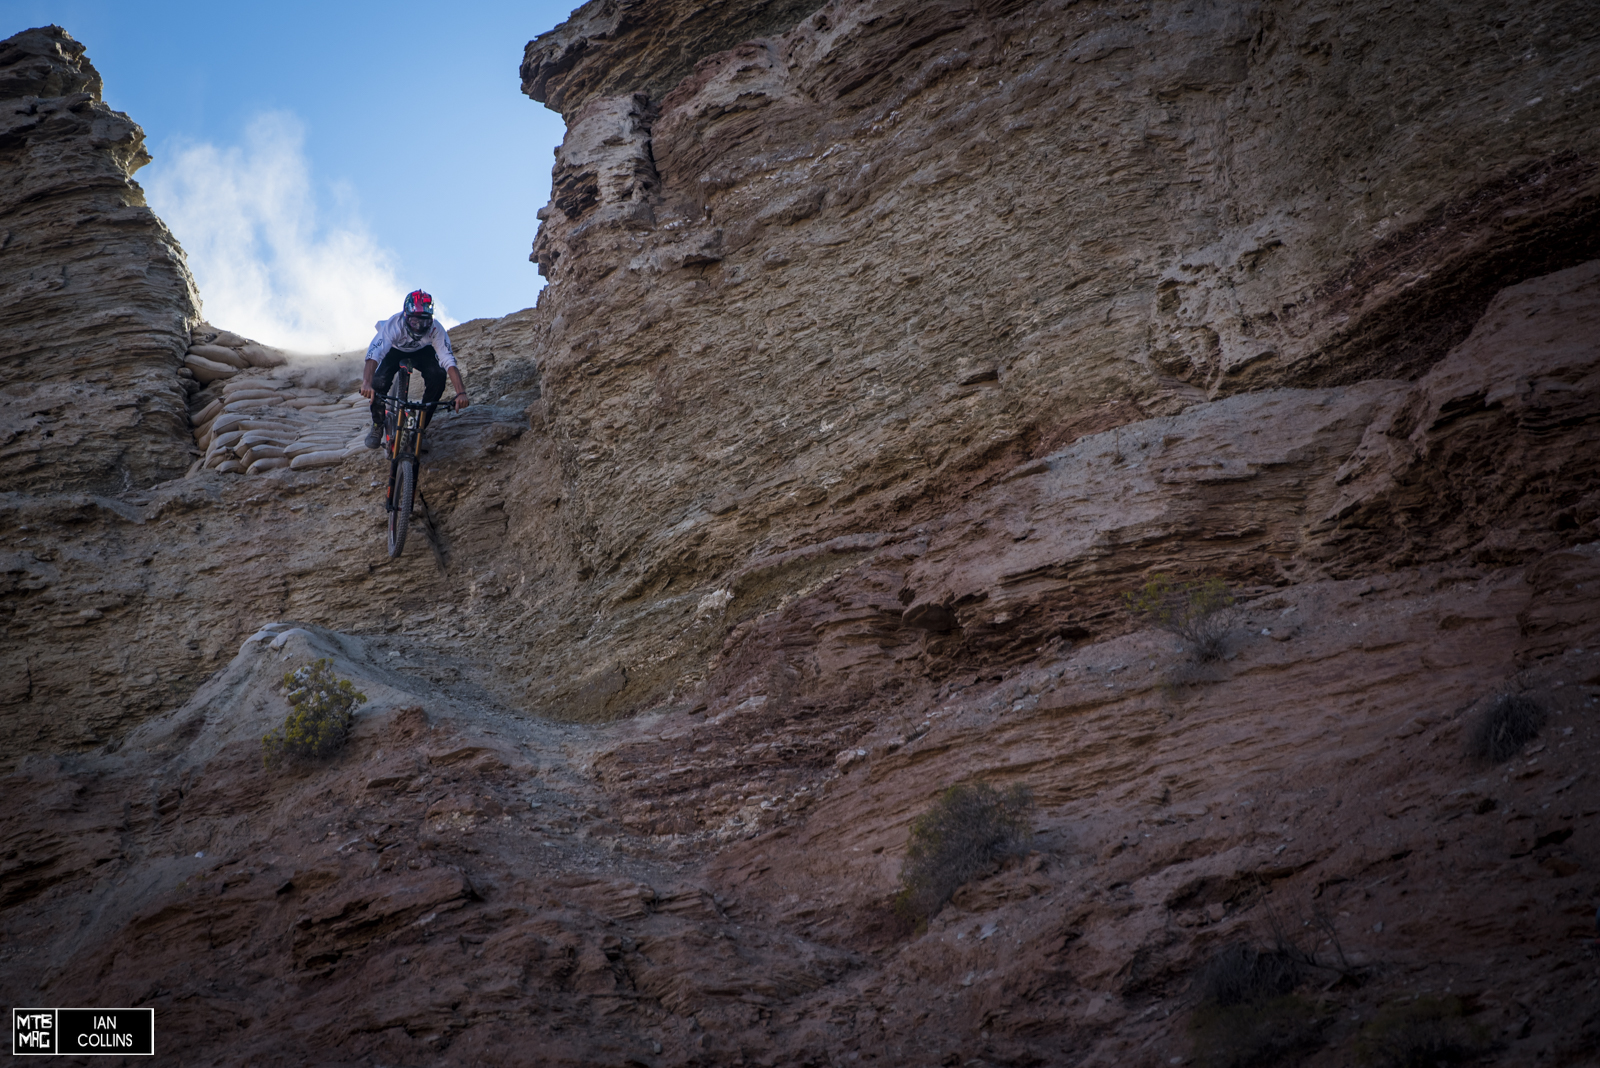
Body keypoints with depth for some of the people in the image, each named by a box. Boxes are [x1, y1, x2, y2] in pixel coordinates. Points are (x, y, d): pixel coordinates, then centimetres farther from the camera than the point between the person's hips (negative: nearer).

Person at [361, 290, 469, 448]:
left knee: (438, 375, -28)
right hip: (395, 350, -1)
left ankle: (421, 425, -8)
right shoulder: (393, 325, -40)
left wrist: (461, 393, -53)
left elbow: (449, 361, -39)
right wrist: (366, 383, -67)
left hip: (422, 352, 1)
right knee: (379, 382, -28)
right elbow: (374, 354, -51)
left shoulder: (436, 330, -35)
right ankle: (377, 426, 1)